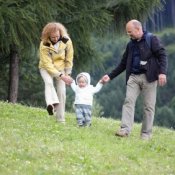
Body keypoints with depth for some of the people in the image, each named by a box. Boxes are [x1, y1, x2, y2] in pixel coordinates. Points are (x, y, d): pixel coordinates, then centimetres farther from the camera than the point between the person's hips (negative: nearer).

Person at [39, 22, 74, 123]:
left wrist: (68, 74, -7)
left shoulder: (66, 41, -21)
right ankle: (51, 104, -49)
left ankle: (61, 119, -2)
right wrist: (61, 76, -32)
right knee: (48, 82, -33)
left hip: (60, 68, 2)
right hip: (46, 68, -2)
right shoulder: (44, 45, -28)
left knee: (61, 92, -8)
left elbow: (69, 58, -8)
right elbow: (48, 64, -27)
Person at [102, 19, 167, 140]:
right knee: (129, 101, -10)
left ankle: (146, 134, 1)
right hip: (133, 77, 5)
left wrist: (162, 72, -22)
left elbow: (162, 55, -8)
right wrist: (110, 76, 18)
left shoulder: (152, 39, -1)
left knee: (149, 106, -3)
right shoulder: (131, 45, 16)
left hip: (149, 77, -5)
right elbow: (123, 64, 22)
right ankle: (125, 130, -18)